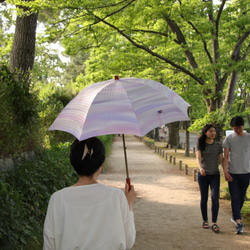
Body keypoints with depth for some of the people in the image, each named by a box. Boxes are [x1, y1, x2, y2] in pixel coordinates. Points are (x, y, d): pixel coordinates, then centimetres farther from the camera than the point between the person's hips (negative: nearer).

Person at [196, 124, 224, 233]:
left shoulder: (218, 145, 6)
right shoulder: (200, 145, 0)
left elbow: (221, 159, 4)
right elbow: (198, 158, -13)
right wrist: (200, 168, -33)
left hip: (215, 175, 1)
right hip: (203, 175, -1)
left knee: (215, 198, -11)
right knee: (204, 198, 8)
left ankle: (214, 223, -8)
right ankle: (205, 221, 23)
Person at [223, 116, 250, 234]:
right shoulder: (229, 139, 0)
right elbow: (226, 156, -1)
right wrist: (225, 171, -11)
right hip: (232, 173, -2)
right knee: (234, 197, -7)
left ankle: (235, 216, 31)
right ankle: (238, 222, -8)